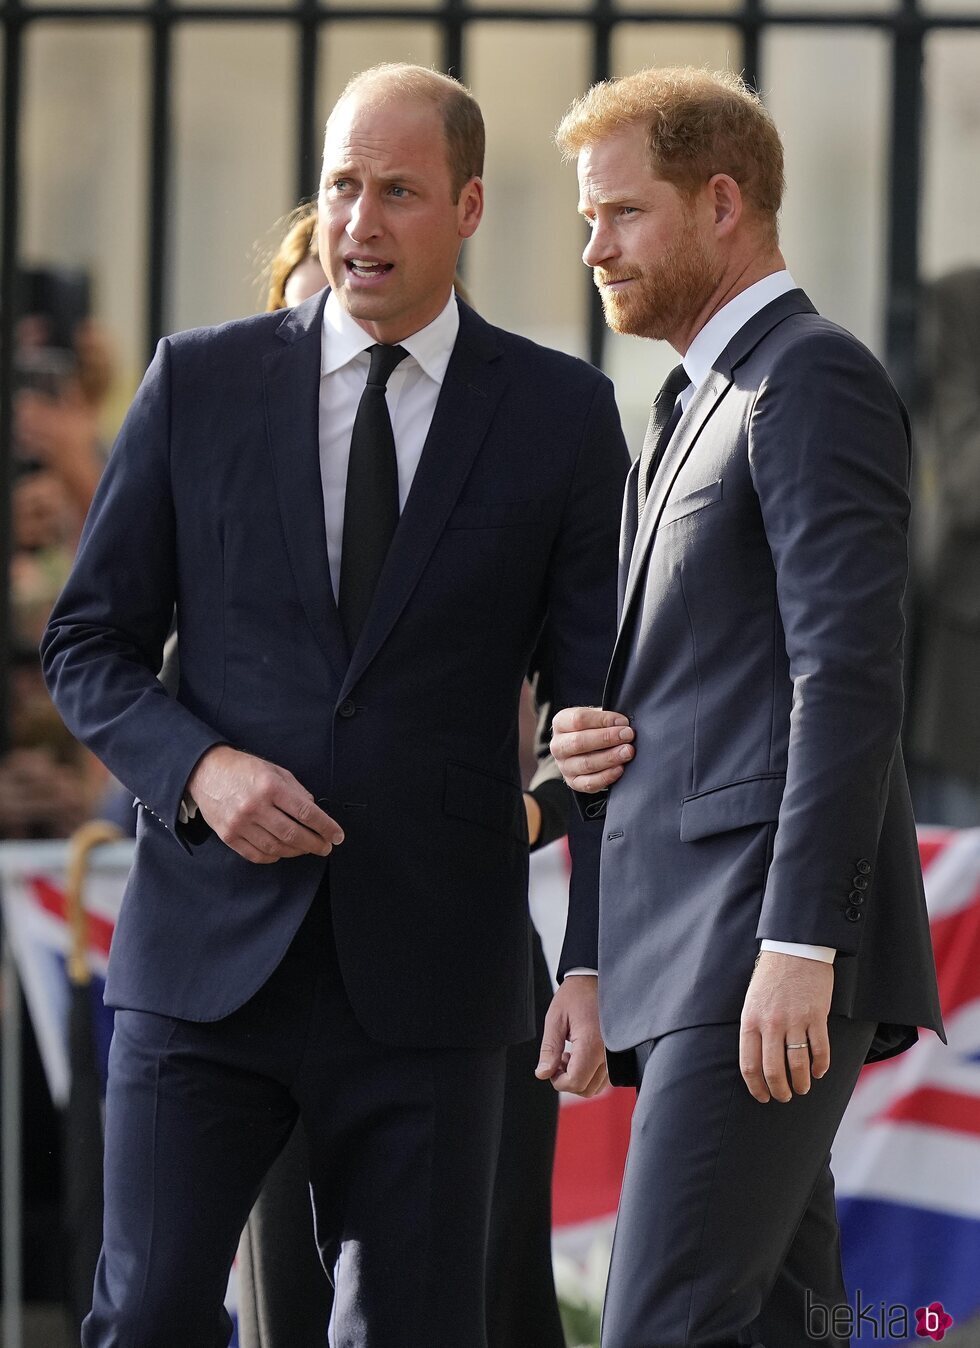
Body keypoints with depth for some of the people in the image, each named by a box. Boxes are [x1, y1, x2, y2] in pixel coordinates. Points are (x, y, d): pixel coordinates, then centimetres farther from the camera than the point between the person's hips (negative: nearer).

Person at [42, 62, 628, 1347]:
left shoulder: (560, 414, 3)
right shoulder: (199, 383, 5)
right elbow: (88, 643, 9)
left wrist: (598, 962, -8)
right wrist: (200, 768, -11)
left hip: (425, 969, 0)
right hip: (209, 951, 0)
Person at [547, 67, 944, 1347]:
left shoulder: (816, 379, -6)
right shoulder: (694, 410, 25)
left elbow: (849, 679, -16)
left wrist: (798, 948, -24)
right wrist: (592, 745, 7)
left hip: (767, 952, -10)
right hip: (686, 952, 10)